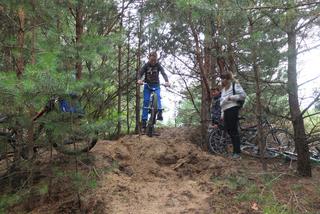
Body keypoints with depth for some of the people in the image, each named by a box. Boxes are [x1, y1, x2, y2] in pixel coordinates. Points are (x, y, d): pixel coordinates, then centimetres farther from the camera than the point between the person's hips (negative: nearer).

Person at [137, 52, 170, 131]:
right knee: (146, 101, -9)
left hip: (156, 85, 0)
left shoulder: (158, 65, -8)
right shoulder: (146, 65, -7)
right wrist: (139, 79, -37)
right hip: (147, 85, 0)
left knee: (157, 97, -28)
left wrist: (167, 81, -40)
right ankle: (144, 120, -7)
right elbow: (140, 73, -13)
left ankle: (159, 112, -37)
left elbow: (163, 73, -20)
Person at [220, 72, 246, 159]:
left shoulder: (235, 84, 1)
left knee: (234, 130, -9)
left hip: (233, 109, -8)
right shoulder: (223, 89, 24)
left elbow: (243, 95, -8)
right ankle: (236, 150, 12)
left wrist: (231, 97, -13)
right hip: (226, 111, 8)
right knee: (229, 130, 4)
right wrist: (222, 114, 17)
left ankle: (237, 152, -6)